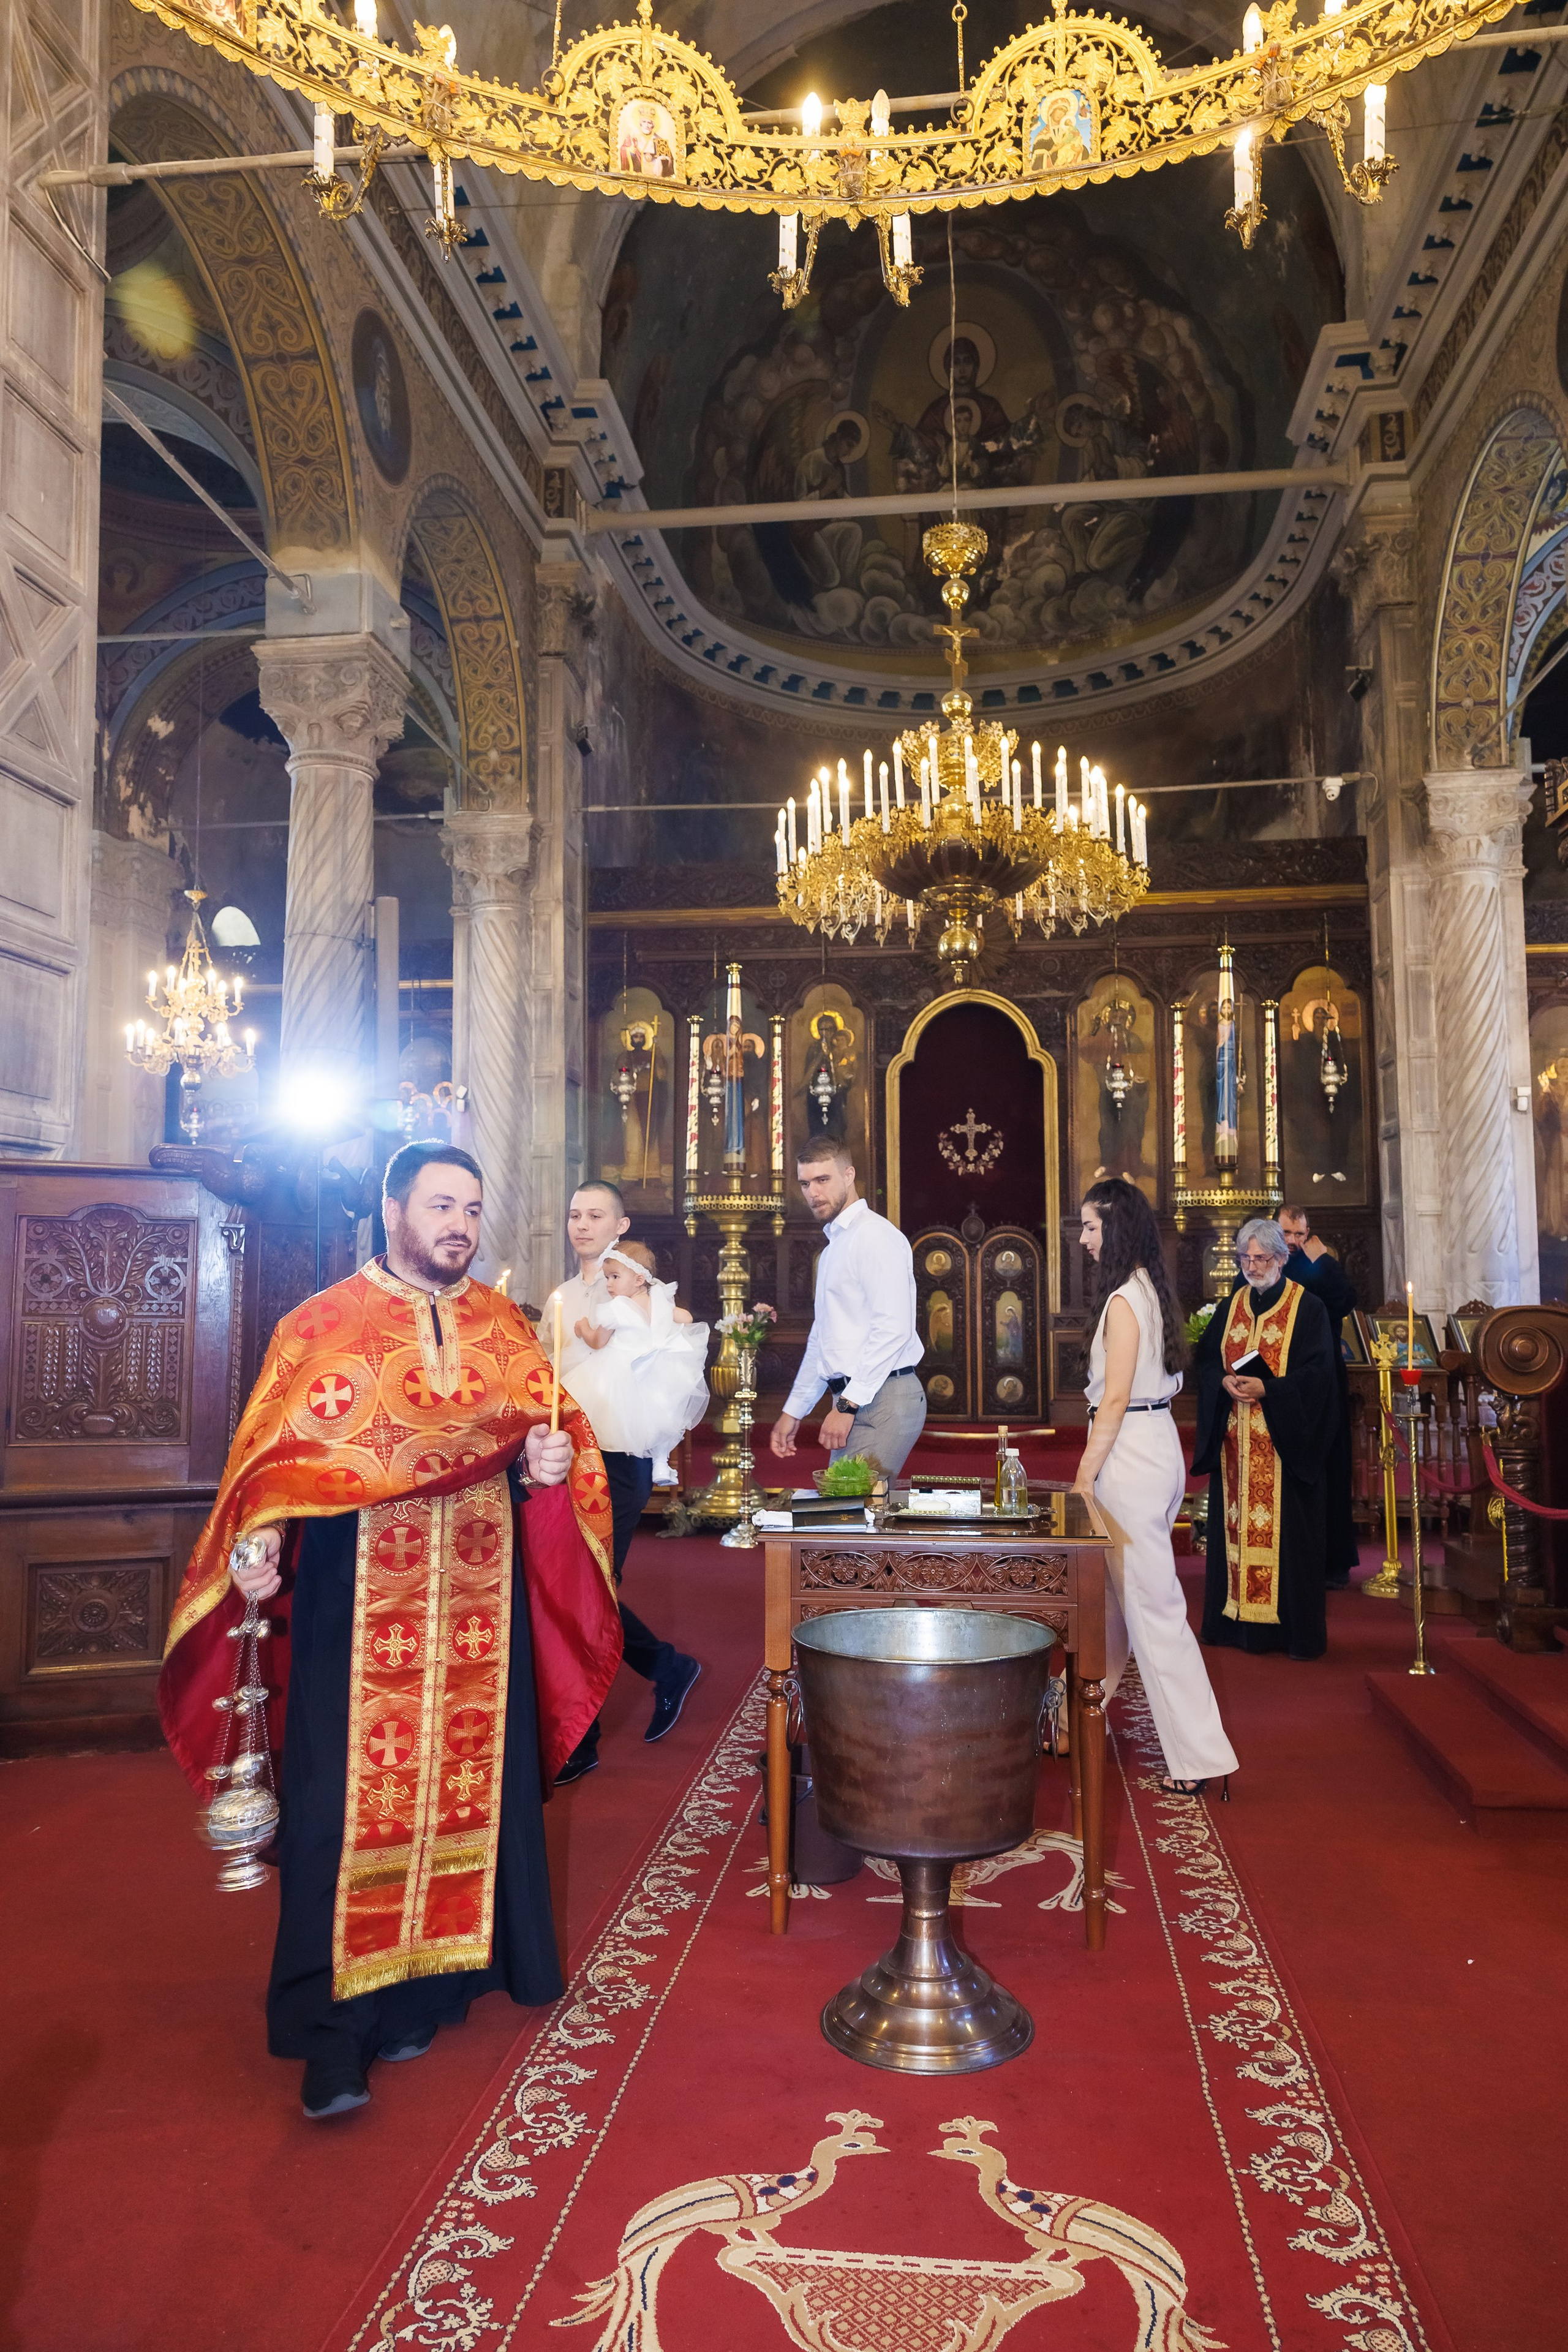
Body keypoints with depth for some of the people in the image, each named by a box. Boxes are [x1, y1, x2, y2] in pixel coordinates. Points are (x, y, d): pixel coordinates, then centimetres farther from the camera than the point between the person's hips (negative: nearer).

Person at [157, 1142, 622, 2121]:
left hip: (478, 1607, 4)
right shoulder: (323, 1326, 0)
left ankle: (422, 1986, 26)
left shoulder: (505, 1328, 9)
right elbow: (274, 1456, -4)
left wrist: (551, 1466, -12)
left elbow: (554, 1438, 10)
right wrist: (258, 1545, -20)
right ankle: (337, 2029, 9)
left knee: (466, 1779, 9)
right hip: (357, 1607, -3)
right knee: (348, 1801, -3)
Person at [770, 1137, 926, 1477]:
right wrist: (793, 1412, 26)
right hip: (852, 1401, 9)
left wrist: (847, 1404, -19)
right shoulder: (833, 1248, 23)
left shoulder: (875, 1235, -8)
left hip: (882, 1400, -9)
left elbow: (893, 1329, -19)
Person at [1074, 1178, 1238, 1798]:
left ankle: (1200, 1757, 2)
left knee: (1152, 1606, -4)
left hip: (1131, 1453, -10)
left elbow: (1115, 1399, -20)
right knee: (1111, 1589, 20)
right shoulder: (1151, 1291, 11)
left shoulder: (1124, 1300, -17)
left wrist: (1084, 1477, -15)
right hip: (1157, 1442, 10)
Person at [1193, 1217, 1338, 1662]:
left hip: (1285, 1441, -5)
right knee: (1236, 1526, 7)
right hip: (1234, 1441, 5)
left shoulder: (1308, 1307, -2)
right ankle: (1238, 1620, 15)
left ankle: (1296, 1630, 6)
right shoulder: (1231, 1307, 13)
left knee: (1287, 1531, -2)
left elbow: (1318, 1371, -9)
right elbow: (1203, 1359, 10)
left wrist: (1267, 1388, -20)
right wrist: (1225, 1381, -11)